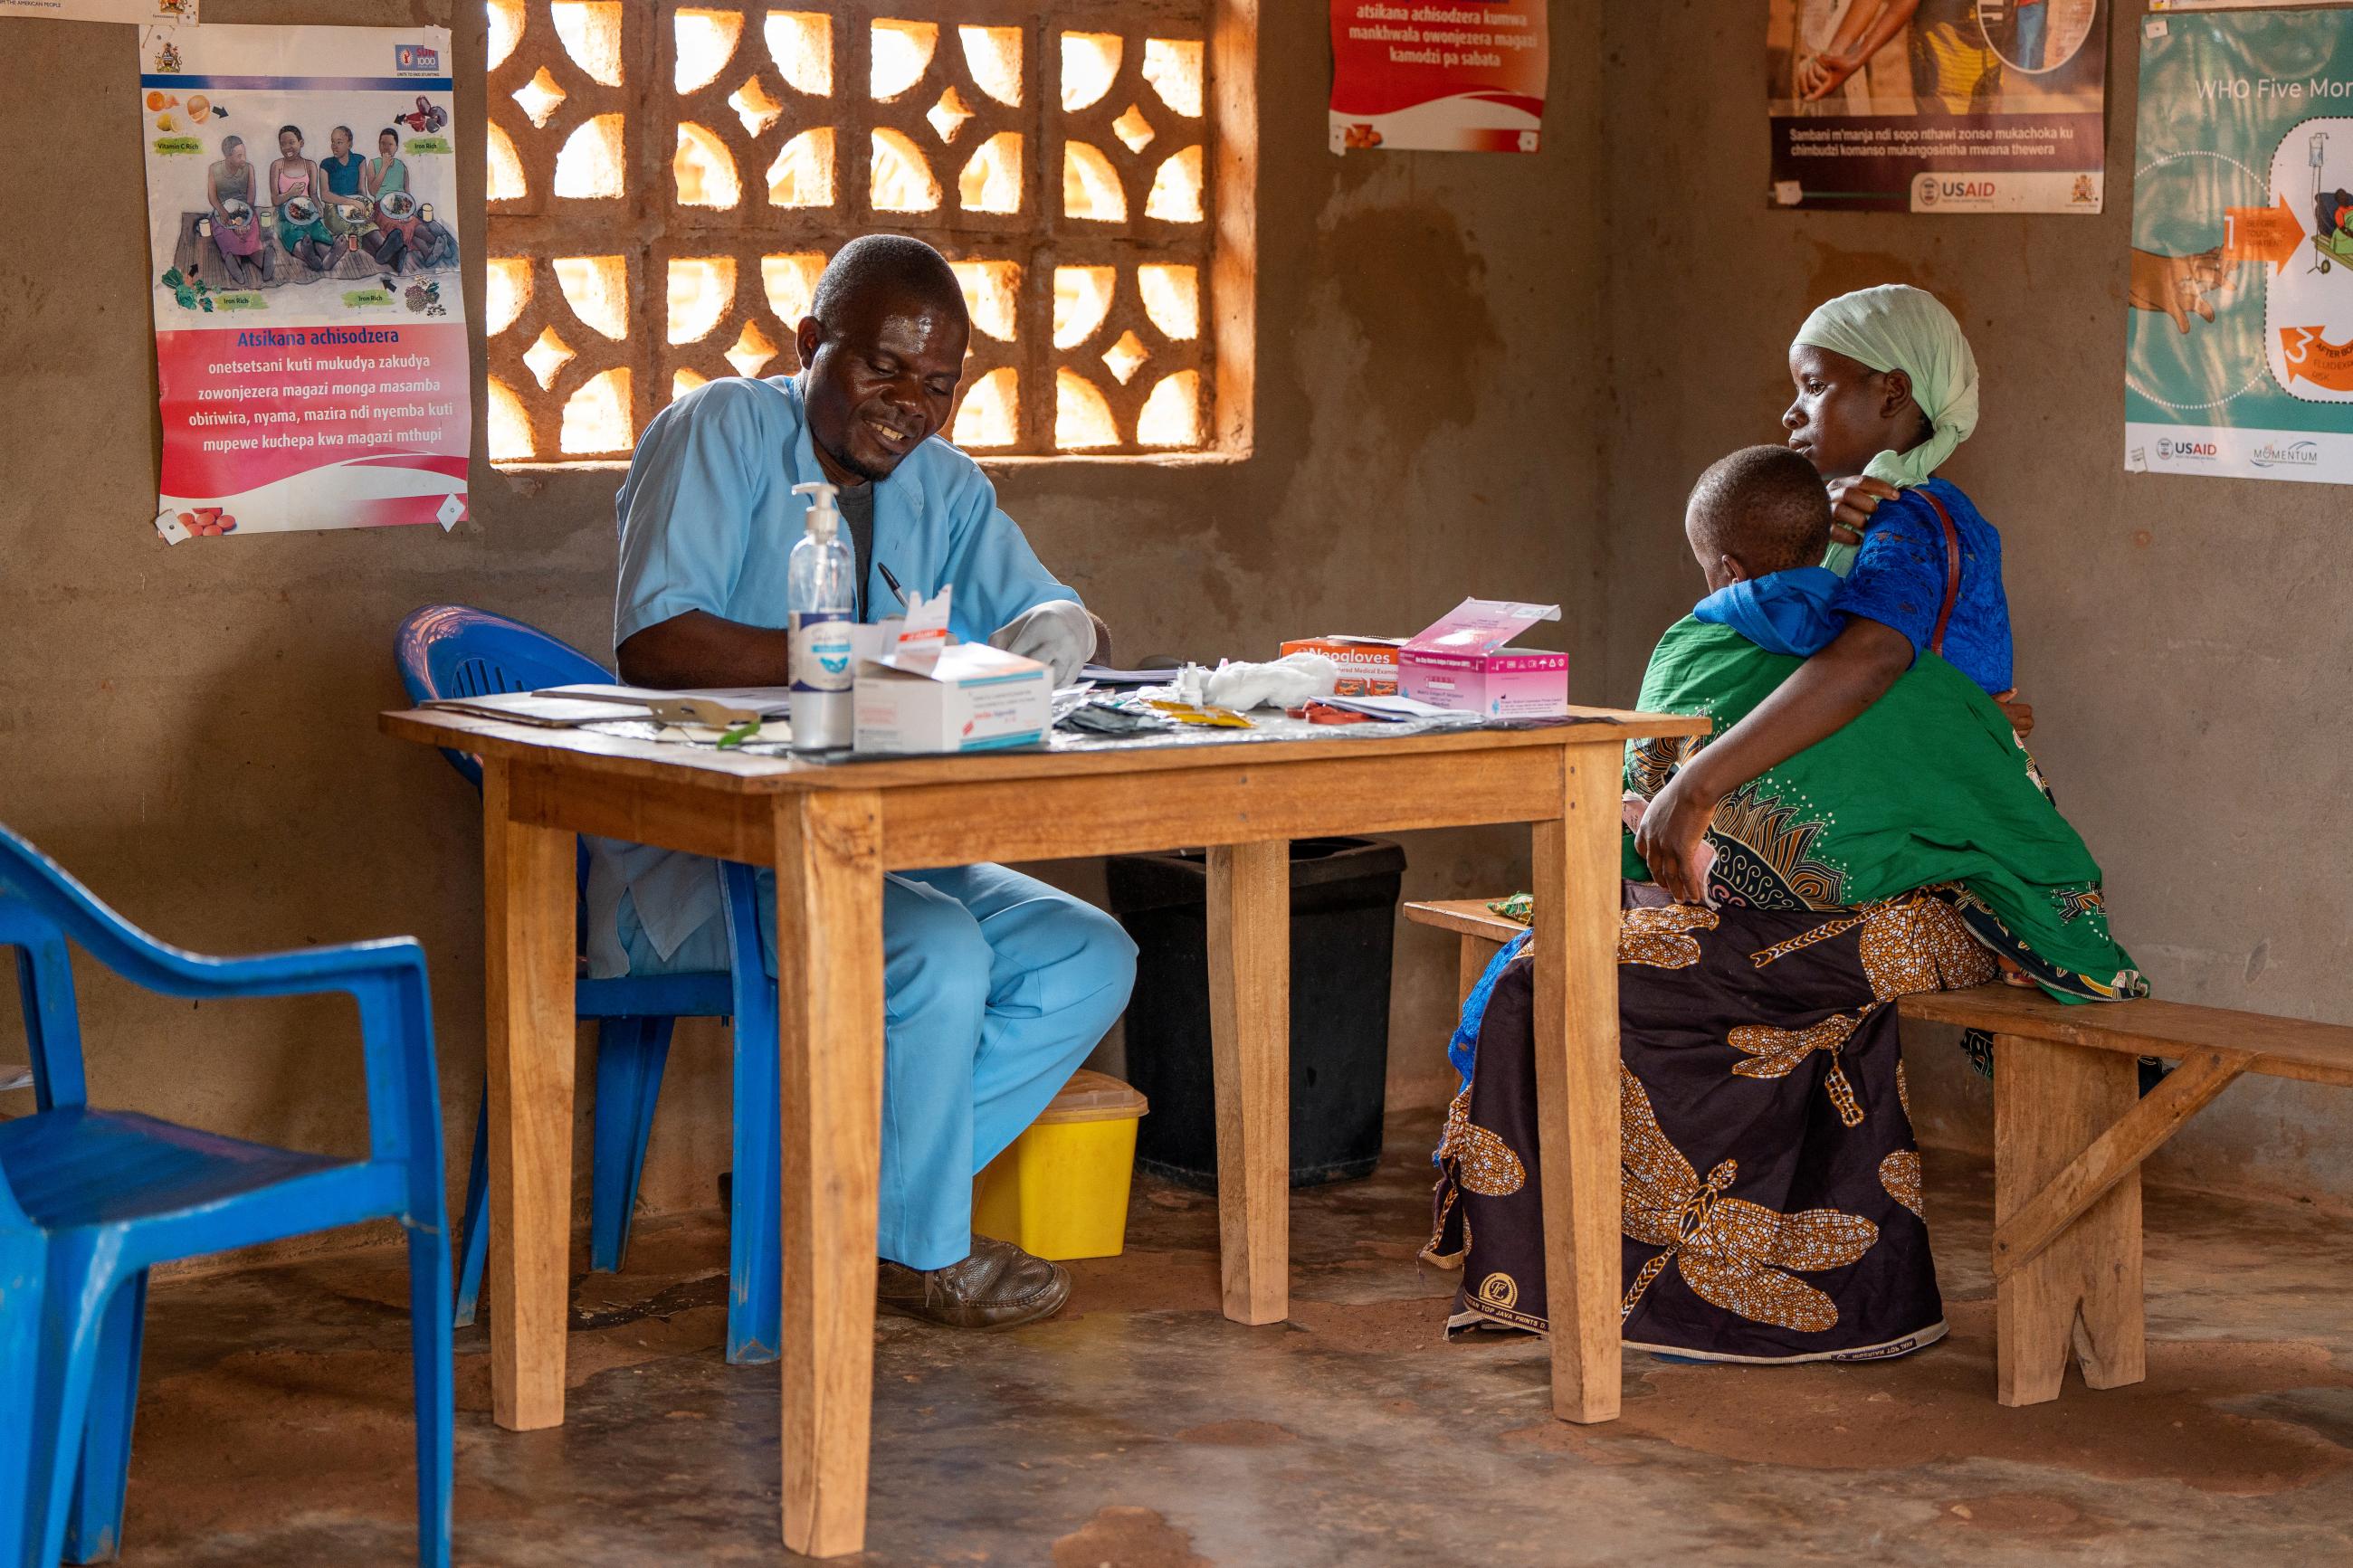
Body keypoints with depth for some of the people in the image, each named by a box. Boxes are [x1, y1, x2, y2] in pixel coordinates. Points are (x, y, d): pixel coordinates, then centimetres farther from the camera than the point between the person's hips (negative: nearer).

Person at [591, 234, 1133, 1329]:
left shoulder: (942, 486, 14)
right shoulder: (722, 431, -7)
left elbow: (1045, 610, 10)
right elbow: (652, 640, -20)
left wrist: (1058, 632, -16)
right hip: (693, 857, -8)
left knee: (1091, 960, -9)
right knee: (938, 952, -30)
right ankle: (918, 1251, -7)